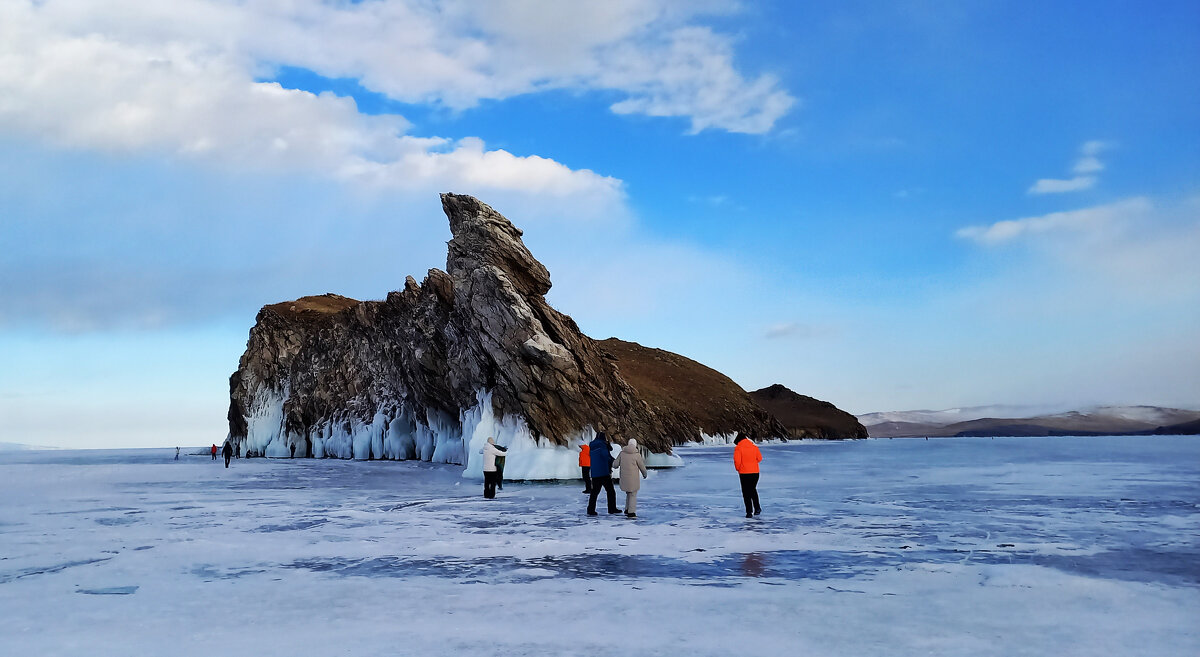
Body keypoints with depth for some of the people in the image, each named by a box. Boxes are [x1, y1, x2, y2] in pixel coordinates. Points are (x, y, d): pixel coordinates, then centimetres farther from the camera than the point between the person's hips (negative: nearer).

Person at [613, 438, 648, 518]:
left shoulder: (622, 453, -1)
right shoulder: (637, 454, -12)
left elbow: (615, 464, 1)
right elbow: (642, 467, -3)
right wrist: (644, 474, 16)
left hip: (624, 478, 4)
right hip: (633, 478, -4)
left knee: (628, 494, 22)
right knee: (633, 495, 6)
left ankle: (627, 510, 21)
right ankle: (631, 513, 3)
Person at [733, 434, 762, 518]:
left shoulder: (738, 448, -8)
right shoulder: (754, 447, 5)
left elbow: (737, 461, -14)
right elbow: (759, 458, 7)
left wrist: (738, 469, 4)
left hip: (744, 473, -4)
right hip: (755, 472, 4)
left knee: (746, 492, 4)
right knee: (753, 490, 22)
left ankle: (749, 512, 1)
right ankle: (757, 508, 17)